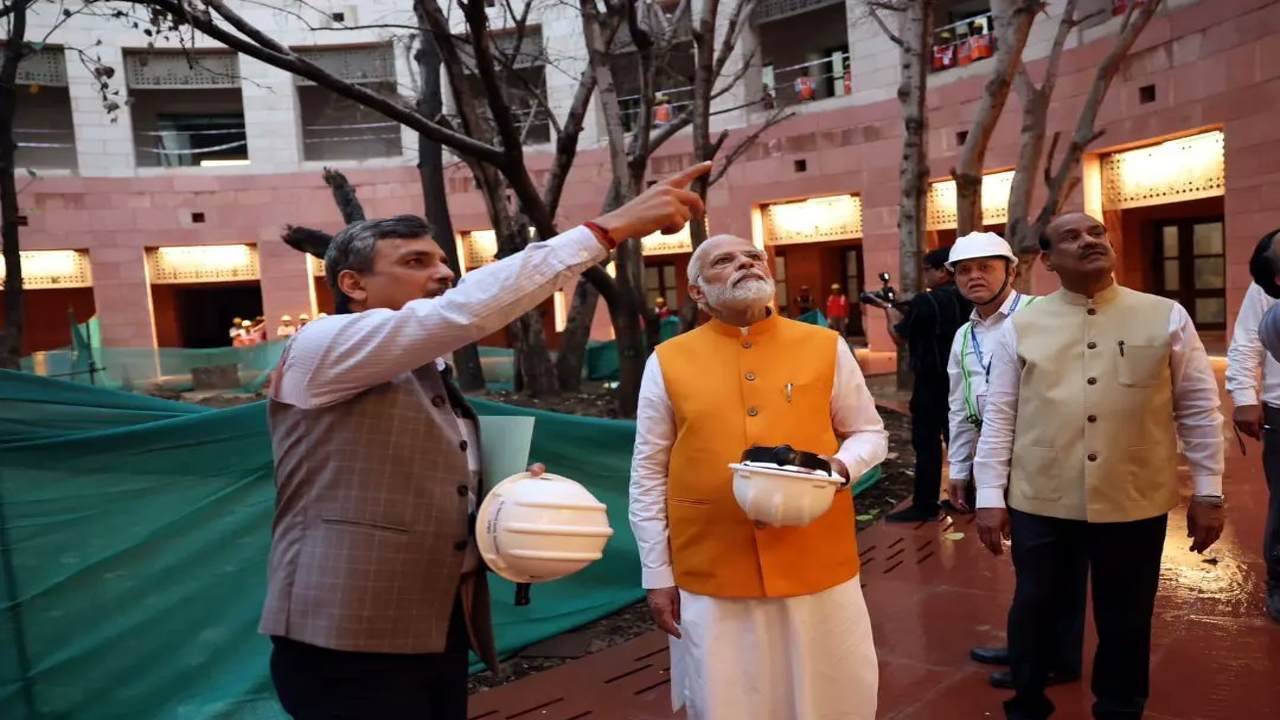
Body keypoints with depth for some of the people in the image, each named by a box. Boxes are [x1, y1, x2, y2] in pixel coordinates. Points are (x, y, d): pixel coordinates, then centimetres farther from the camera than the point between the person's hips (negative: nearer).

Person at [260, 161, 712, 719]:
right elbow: (465, 312, -25)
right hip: (351, 647, -7)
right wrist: (609, 228, -25)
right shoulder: (321, 348, -11)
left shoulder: (435, 379, 14)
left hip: (439, 636, 8)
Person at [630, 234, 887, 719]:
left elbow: (869, 433, 11)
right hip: (711, 576, 0)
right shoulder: (667, 362, -1)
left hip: (818, 566, 1)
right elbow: (648, 477, 3)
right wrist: (657, 575, 3)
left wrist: (843, 466, -12)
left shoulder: (826, 347, 1)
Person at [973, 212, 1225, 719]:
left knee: (1125, 620, 15)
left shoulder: (1167, 318, 0)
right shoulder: (1020, 327, -1)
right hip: (1041, 505, 0)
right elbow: (999, 418, 0)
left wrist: (1208, 492, 4)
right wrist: (990, 497, -2)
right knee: (1033, 610, 14)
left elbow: (1198, 410, 5)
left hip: (1135, 505, 0)